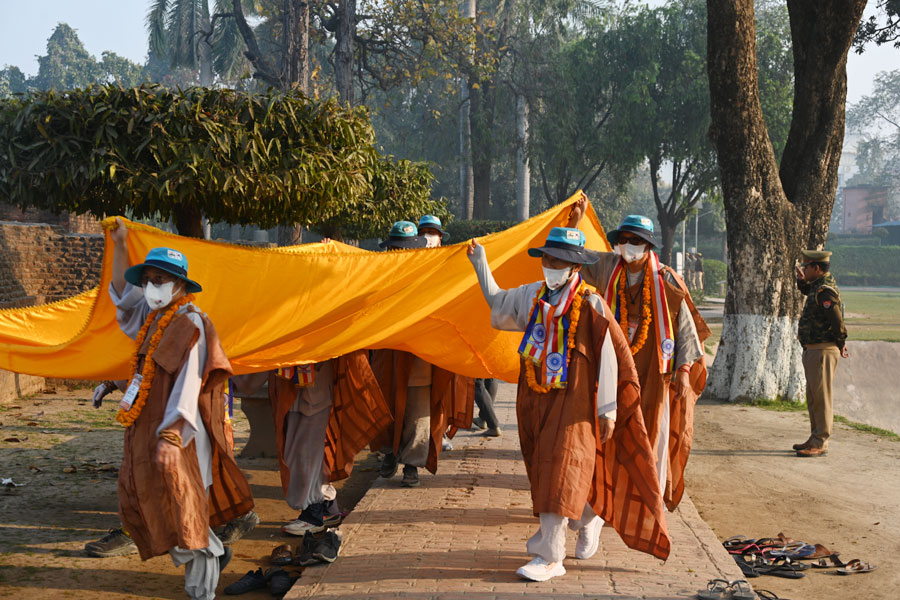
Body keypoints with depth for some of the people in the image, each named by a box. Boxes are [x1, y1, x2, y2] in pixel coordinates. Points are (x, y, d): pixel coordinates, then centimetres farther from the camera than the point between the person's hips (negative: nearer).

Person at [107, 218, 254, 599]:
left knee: (182, 509, -5)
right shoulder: (152, 318, 12)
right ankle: (214, 554, 28)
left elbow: (187, 385, -21)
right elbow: (123, 292, 29)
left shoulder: (190, 325, -14)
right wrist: (120, 245, 21)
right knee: (147, 503, 13)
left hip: (173, 436, -9)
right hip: (145, 430, 9)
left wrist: (171, 435, -27)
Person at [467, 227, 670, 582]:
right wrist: (481, 265, 23)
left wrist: (608, 410, -10)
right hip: (535, 399, 7)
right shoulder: (532, 296, 6)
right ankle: (590, 519, 42)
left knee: (559, 474, -8)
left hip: (573, 401, -7)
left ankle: (549, 557, -2)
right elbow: (497, 304, 26)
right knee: (544, 471, 16)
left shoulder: (591, 305, -12)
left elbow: (609, 359, -10)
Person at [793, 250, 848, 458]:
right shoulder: (818, 286, 12)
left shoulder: (825, 291, -20)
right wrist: (802, 280, 17)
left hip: (822, 351, -11)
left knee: (821, 398, -5)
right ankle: (815, 439, 25)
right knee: (813, 397, 16)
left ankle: (820, 444, 0)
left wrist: (840, 345, -7)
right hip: (812, 350, 11)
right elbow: (808, 292, 37)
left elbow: (837, 322, -23)